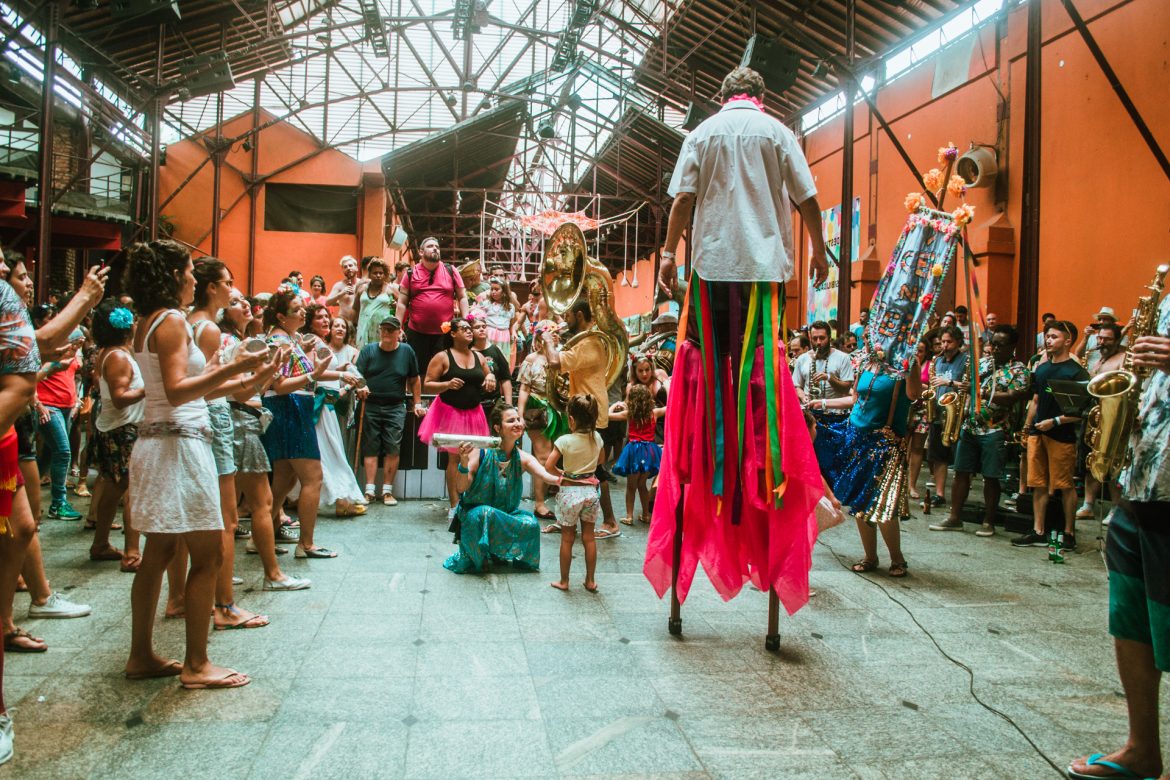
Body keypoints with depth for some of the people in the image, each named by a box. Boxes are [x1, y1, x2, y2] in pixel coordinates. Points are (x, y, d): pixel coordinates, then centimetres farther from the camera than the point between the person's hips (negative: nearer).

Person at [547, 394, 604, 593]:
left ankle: (564, 581, 17)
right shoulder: (597, 438, -3)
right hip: (590, 490, 4)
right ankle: (590, 580, 19)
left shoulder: (565, 441, -16)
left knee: (567, 538, 8)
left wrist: (561, 474, 0)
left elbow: (549, 466, -17)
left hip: (570, 491, -3)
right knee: (588, 537, 13)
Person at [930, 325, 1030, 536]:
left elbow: (1011, 398, -16)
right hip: (969, 427, 5)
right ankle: (955, 518, 14)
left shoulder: (1018, 370, -3)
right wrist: (963, 410, -1)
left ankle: (989, 522, 13)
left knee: (990, 477, 1)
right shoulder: (982, 363, 12)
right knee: (961, 472, 6)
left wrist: (984, 392, -24)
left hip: (995, 431, -5)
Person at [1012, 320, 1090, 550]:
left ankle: (1069, 533, 12)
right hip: (1038, 433, 6)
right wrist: (1028, 426, 13)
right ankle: (1038, 533, 13)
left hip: (1062, 435, -6)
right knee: (1039, 484, 8)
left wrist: (1055, 421, -18)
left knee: (1066, 486, 1)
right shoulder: (1041, 369, 14)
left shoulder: (1077, 372, -7)